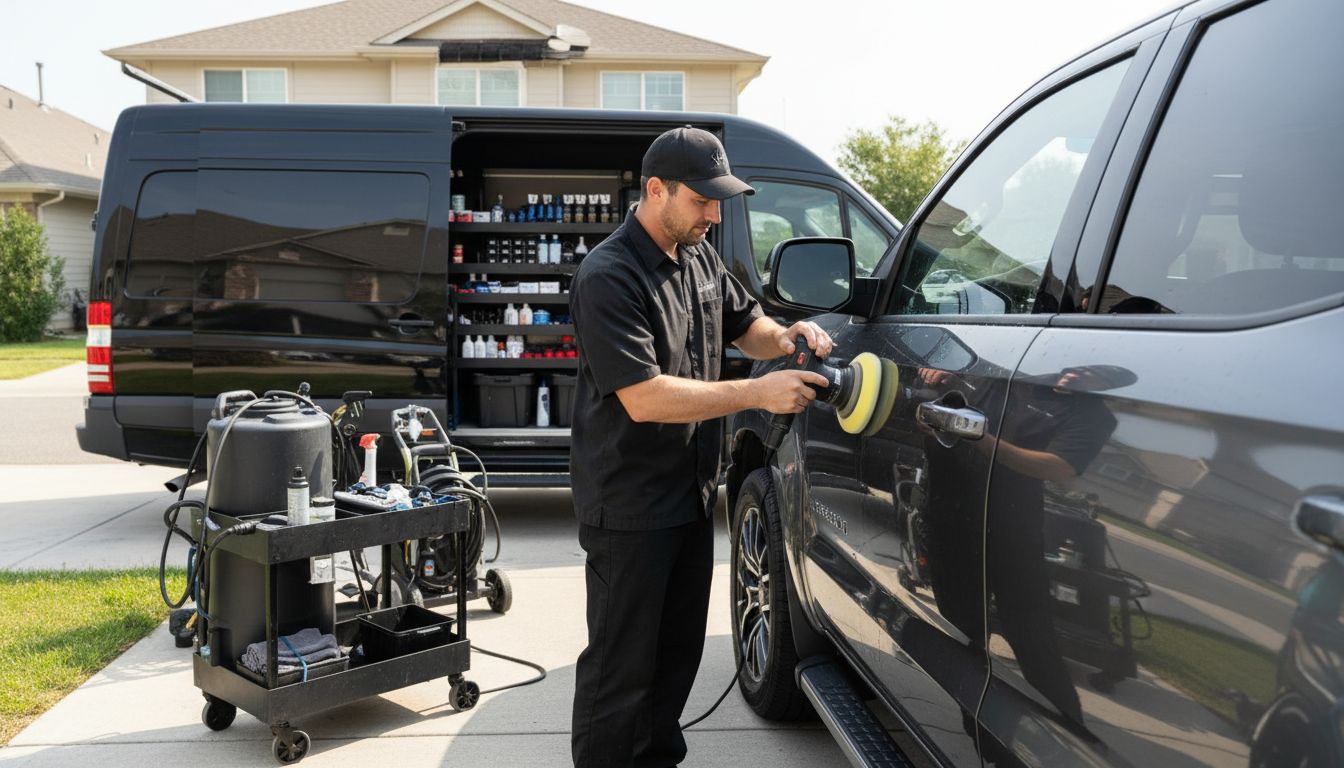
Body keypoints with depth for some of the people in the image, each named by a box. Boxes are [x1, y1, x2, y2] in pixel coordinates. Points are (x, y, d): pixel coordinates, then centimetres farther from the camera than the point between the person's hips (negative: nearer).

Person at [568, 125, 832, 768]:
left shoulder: (700, 257, 6)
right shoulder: (608, 278, -21)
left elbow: (744, 325, 21)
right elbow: (644, 398, -28)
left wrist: (784, 336, -2)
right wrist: (757, 393, -27)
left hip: (692, 492, 9)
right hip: (629, 506, -9)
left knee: (679, 650, 20)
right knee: (621, 666, 2)